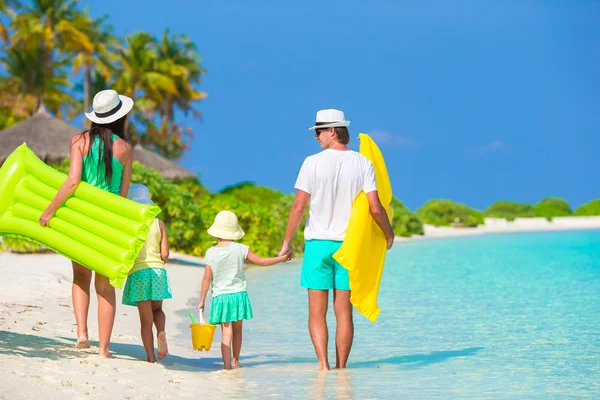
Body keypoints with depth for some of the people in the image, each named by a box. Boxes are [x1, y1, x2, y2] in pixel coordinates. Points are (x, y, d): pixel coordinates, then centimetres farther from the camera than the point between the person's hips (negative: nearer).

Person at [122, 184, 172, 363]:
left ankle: (151, 357, 3)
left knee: (146, 318, 4)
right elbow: (165, 254, 2)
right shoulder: (159, 223, 4)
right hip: (158, 270, 2)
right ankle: (161, 332, -9)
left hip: (138, 271, -2)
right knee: (157, 309, 22)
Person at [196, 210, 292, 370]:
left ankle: (227, 364, -13)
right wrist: (281, 258, 14)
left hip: (220, 297, -1)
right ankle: (235, 361, 32)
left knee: (226, 333, -2)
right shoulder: (241, 249, -5)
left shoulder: (211, 253, -6)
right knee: (237, 330, 17)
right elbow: (262, 261, 1)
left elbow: (207, 278, -4)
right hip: (239, 295, 1)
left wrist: (201, 300, 4)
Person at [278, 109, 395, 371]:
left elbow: (299, 207, -8)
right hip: (349, 244, 2)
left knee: (317, 311, 1)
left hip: (318, 243, -2)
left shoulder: (313, 163, -7)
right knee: (344, 312, 7)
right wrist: (389, 234, 14)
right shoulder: (362, 163, 0)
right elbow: (375, 208, -4)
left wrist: (286, 242, 3)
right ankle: (340, 368, 8)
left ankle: (323, 364, -12)